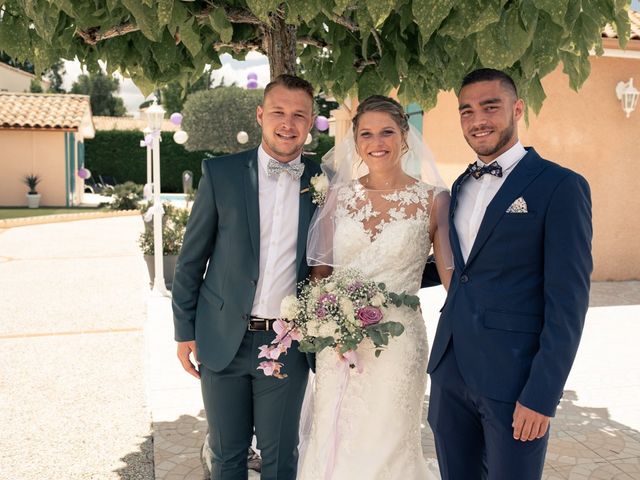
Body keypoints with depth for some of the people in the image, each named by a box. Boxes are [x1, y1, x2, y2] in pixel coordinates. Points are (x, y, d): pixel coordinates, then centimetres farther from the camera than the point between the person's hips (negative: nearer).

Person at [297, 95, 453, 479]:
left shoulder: (434, 199, -4)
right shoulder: (339, 195, 4)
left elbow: (454, 278, -4)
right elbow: (320, 271, 8)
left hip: (397, 343, -3)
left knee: (388, 446, 10)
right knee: (334, 444, 15)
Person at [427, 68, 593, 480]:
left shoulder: (561, 186, -10)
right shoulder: (461, 186, 11)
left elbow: (568, 302, -13)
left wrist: (542, 395, -15)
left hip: (514, 379, -6)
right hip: (450, 370, 6)